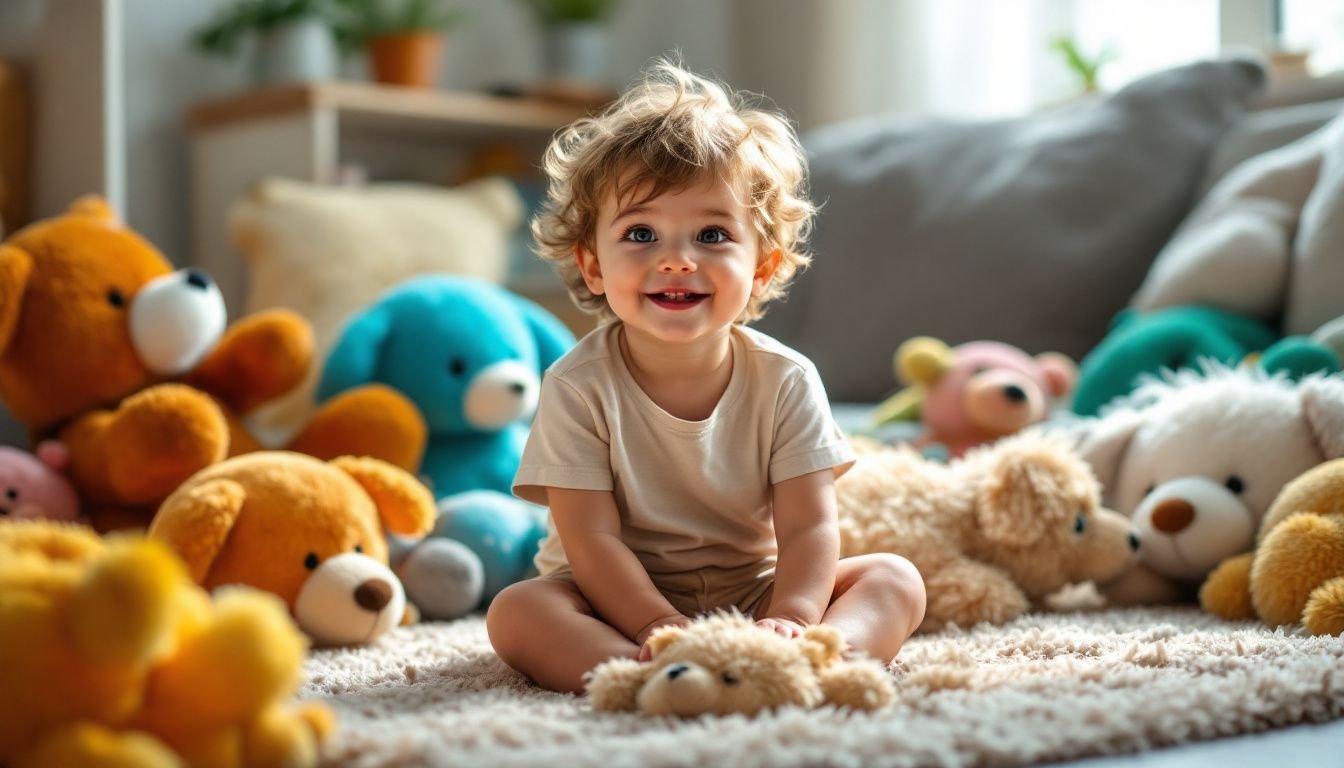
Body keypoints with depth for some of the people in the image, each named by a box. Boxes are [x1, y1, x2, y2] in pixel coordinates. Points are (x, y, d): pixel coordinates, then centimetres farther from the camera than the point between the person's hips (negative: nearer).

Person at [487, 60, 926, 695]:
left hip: (753, 596, 2)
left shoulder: (786, 381, -9)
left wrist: (788, 622, -32)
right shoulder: (578, 387, -14)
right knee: (516, 612, -28)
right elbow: (591, 540, -18)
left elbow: (809, 528, -13)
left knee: (896, 579, -15)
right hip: (623, 605, -2)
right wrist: (660, 630, -32)